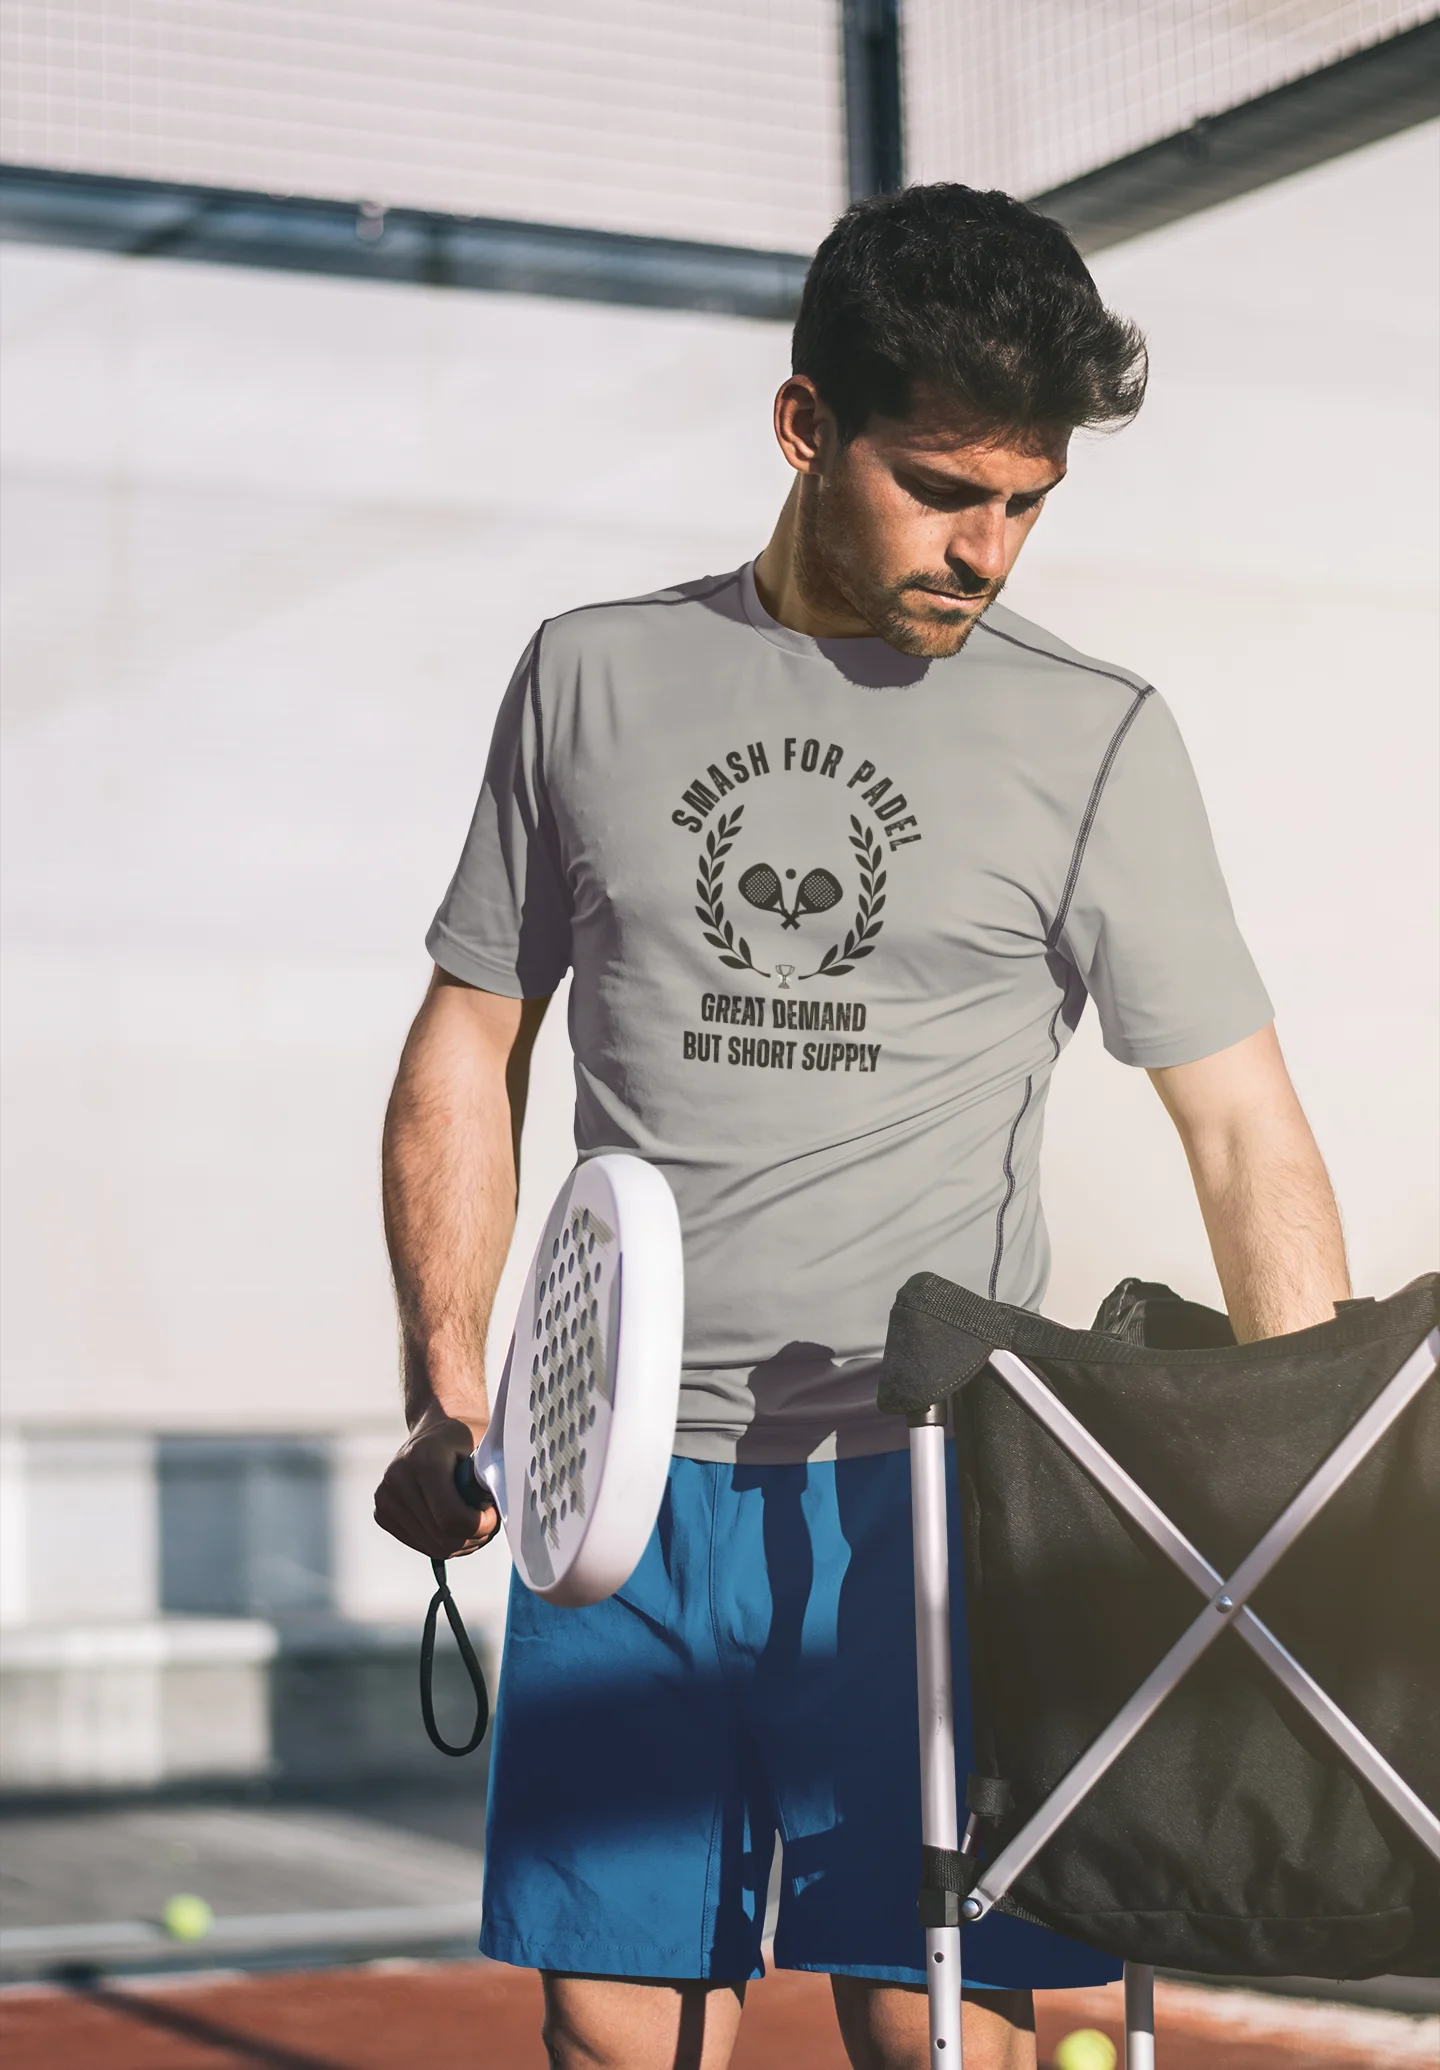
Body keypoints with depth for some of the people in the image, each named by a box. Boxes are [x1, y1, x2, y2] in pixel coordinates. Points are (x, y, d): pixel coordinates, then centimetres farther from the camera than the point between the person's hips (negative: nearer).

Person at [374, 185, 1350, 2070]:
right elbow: (470, 1047, 15)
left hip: (933, 1491, -1)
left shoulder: (1092, 740, 4)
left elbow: (1246, 1131, 2)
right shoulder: (593, 678, 9)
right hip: (628, 1481, 2)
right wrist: (445, 1386, 4)